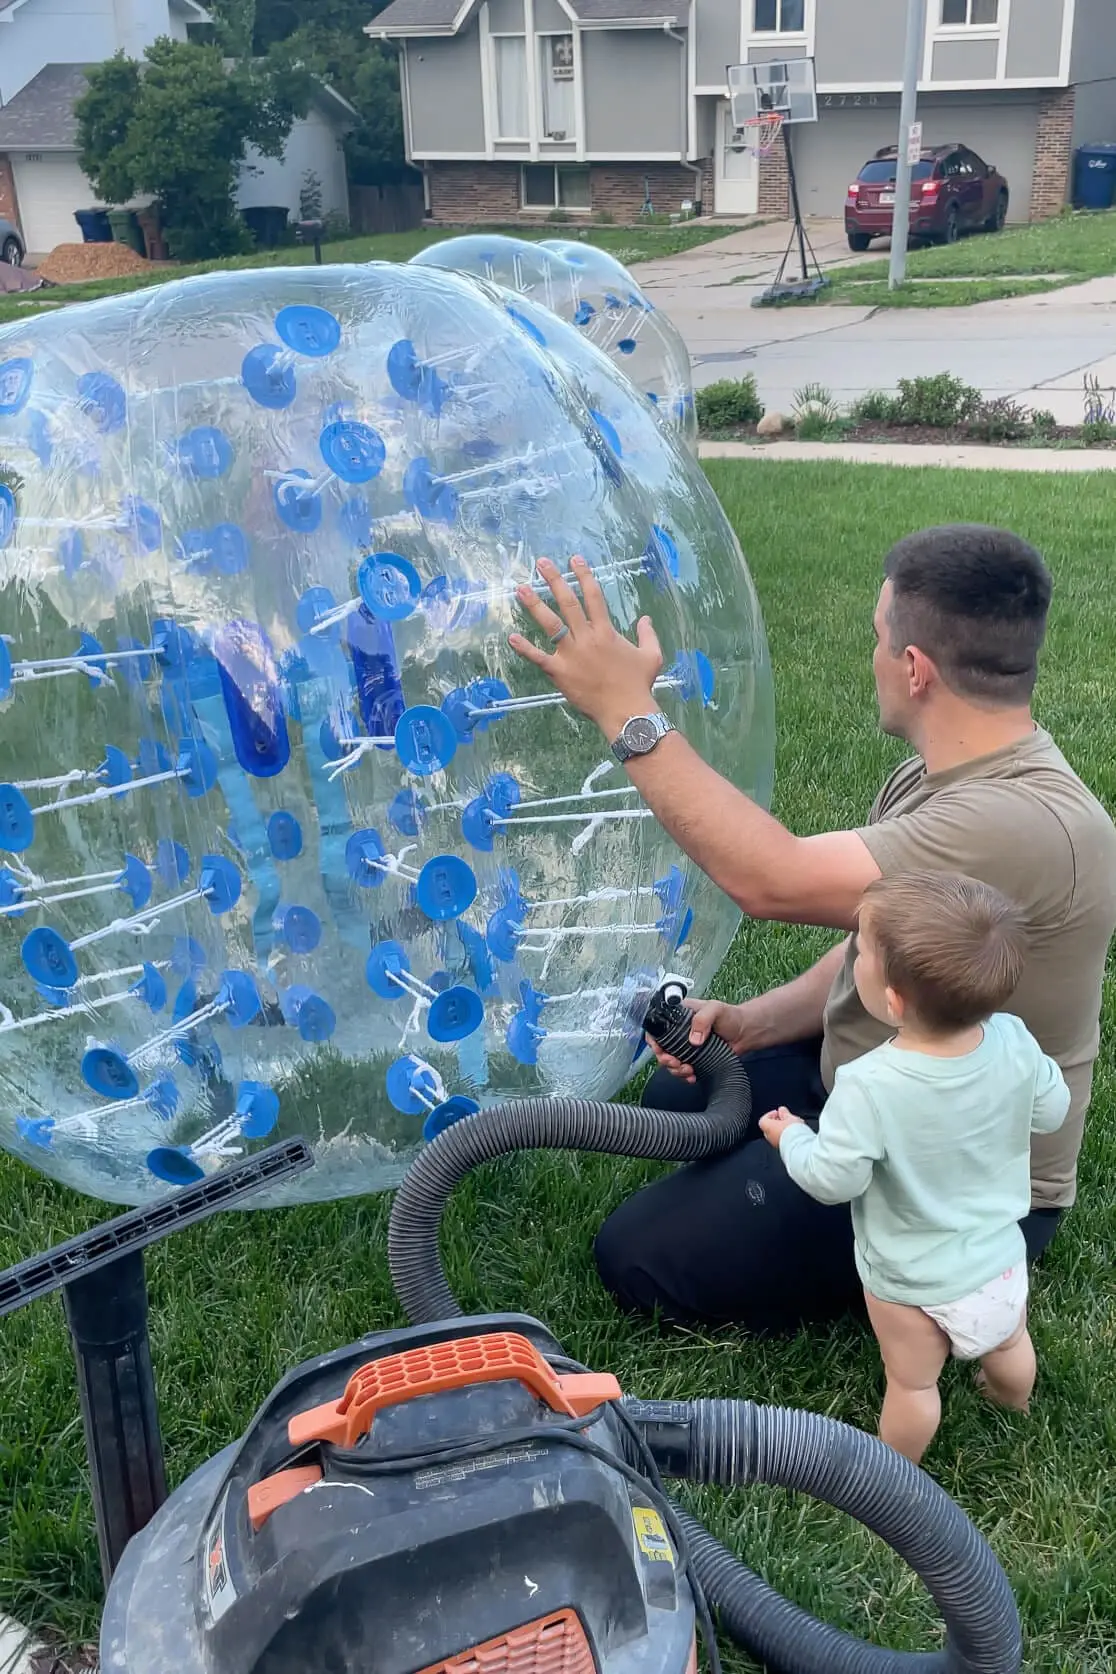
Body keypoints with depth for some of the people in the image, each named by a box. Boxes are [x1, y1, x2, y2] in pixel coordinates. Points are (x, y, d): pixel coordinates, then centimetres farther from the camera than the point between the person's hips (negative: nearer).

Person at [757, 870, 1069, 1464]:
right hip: (1000, 1258, 5)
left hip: (910, 1281, -5)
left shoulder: (868, 1086, -36)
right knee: (1008, 1345, 34)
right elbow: (1052, 1111, -5)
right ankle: (1014, 1398, 63)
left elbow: (833, 1179, -26)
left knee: (911, 1384, 20)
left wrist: (791, 1137, -6)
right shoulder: (1013, 1043, -23)